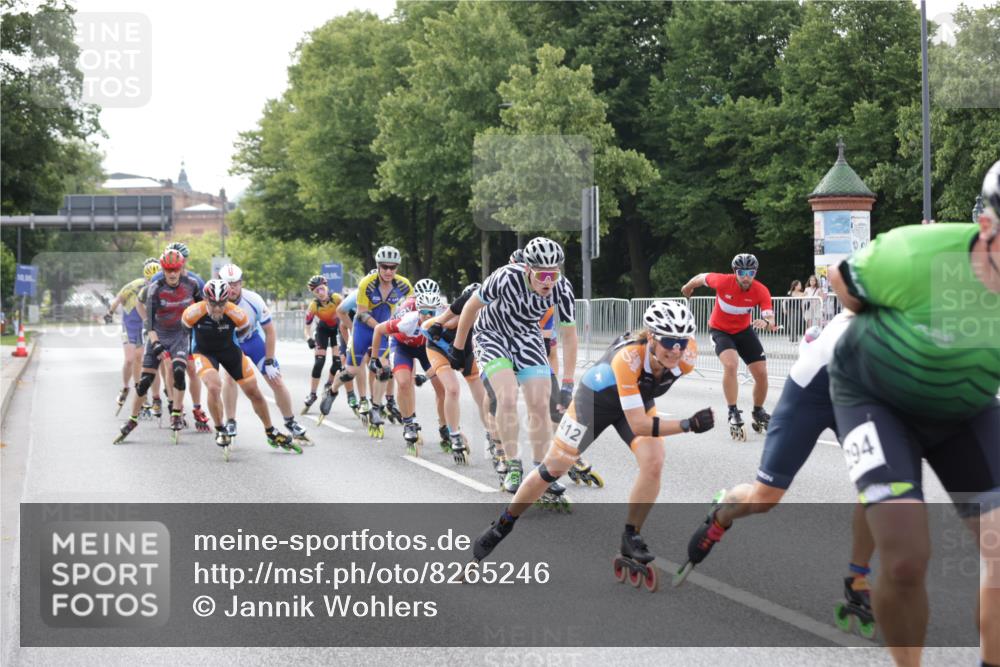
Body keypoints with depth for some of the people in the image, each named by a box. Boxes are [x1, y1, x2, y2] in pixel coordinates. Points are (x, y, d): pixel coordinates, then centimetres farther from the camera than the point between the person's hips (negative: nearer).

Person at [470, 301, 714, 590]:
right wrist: (688, 425, -54)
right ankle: (502, 526, 26)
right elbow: (638, 425, -45)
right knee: (553, 468, 5)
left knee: (653, 464, -21)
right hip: (596, 399, -4)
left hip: (639, 401, 4)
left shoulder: (686, 356, -31)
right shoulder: (628, 357, -45)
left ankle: (632, 538, -2)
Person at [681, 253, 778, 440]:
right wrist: (687, 288, 14)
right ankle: (733, 414, -21)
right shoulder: (722, 281, -28)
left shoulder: (761, 291, -24)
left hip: (744, 331, 3)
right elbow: (701, 278, -7)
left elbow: (771, 321, -29)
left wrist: (766, 323, -54)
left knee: (761, 373, -3)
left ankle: (758, 413, 23)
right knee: (731, 365, -29)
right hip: (720, 330, -3)